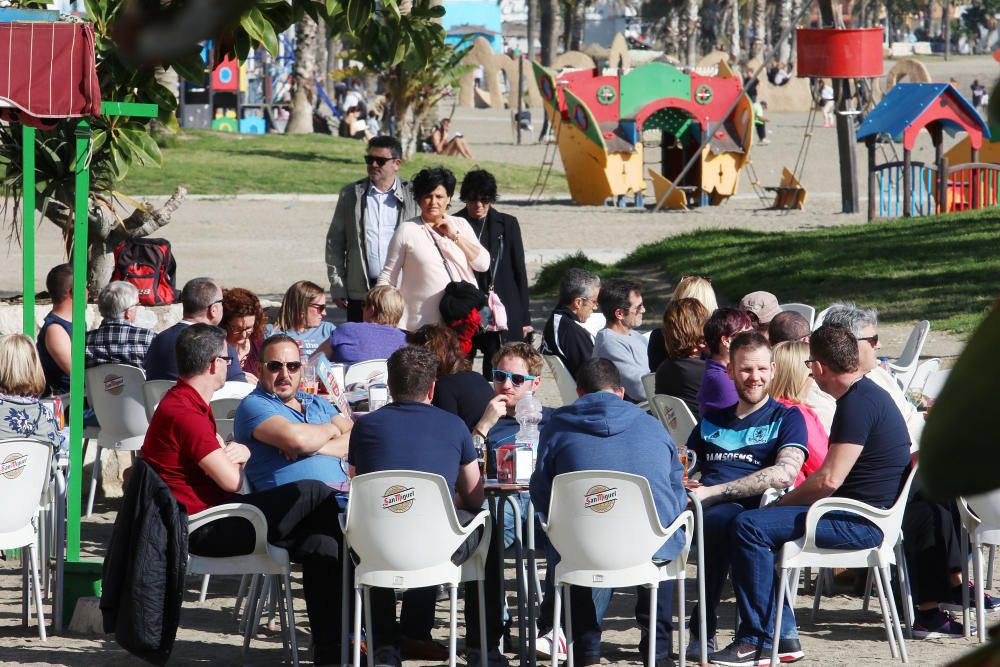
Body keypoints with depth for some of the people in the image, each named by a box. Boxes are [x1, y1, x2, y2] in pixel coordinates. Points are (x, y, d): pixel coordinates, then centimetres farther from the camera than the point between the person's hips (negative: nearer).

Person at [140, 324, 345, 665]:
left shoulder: (183, 404, 17)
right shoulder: (184, 413, -20)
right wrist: (234, 458, 5)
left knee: (318, 544, 0)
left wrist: (238, 453, -4)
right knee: (316, 493, -13)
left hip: (206, 521, 11)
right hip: (202, 530, -11)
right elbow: (231, 481, -20)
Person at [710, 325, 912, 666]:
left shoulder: (858, 403, -18)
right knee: (764, 525, 21)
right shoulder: (865, 394, 17)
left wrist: (782, 503, -8)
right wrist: (788, 501, 14)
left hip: (861, 523, -11)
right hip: (858, 515, 11)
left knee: (749, 526, -18)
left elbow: (830, 479, -22)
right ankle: (783, 632, 13)